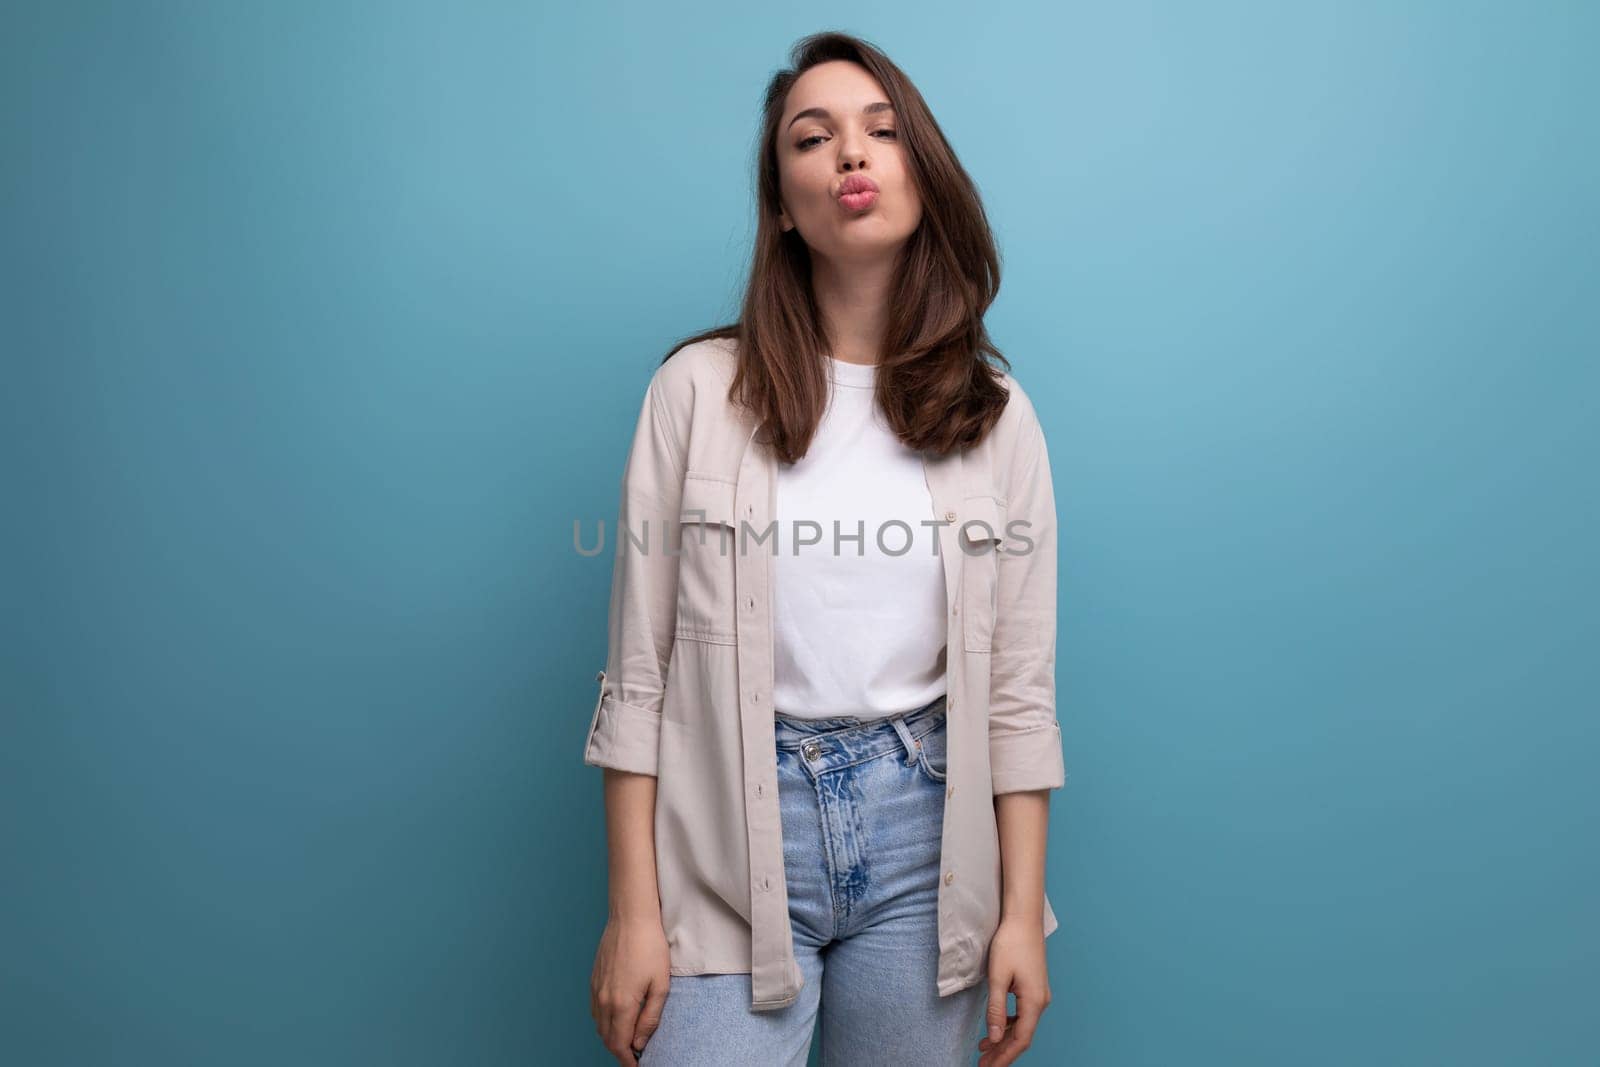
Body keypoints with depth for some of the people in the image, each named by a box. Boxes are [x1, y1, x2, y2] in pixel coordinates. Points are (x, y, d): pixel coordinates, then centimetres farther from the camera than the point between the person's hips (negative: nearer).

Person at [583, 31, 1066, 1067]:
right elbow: (639, 670, -4)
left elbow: (1020, 688, 2)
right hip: (731, 843, -1)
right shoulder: (701, 389, -4)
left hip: (926, 836, 2)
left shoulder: (996, 414, 2)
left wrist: (1023, 911, 0)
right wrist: (633, 910, -5)